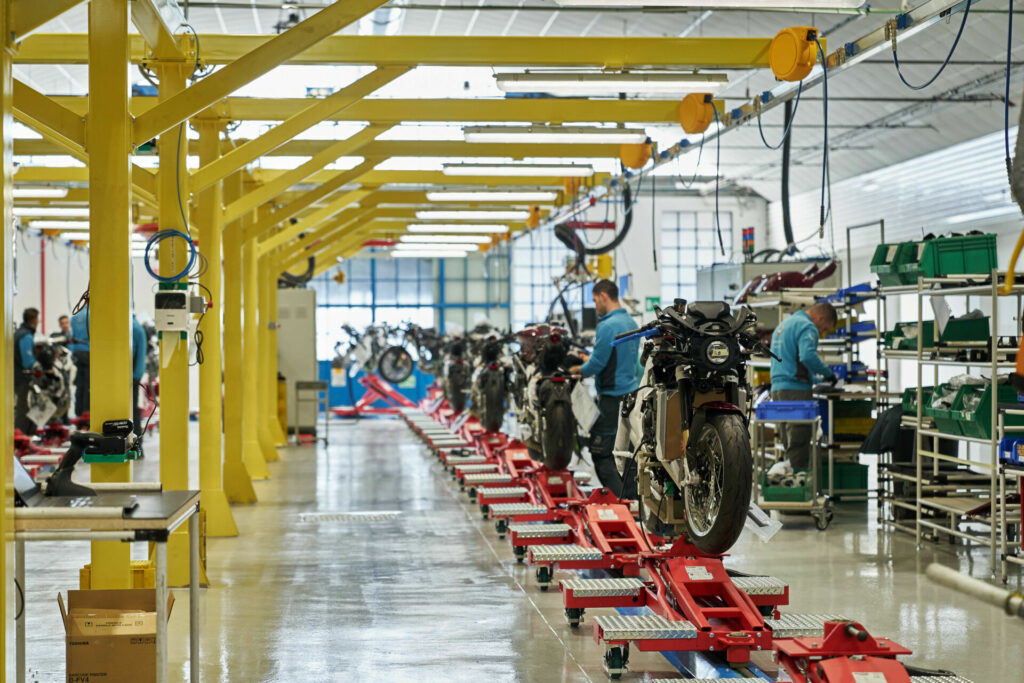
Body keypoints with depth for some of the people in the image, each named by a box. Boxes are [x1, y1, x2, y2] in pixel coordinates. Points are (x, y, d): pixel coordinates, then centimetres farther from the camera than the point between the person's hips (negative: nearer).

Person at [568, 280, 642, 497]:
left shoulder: (608, 326, -17)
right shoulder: (630, 322, 12)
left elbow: (597, 364, -16)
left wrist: (580, 370, 4)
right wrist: (590, 361, 24)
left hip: (613, 397, -9)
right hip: (632, 392, 9)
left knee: (600, 451, -7)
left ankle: (620, 501, -11)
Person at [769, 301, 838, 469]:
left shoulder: (784, 324, 22)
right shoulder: (807, 327, -9)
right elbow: (808, 356, -25)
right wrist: (828, 373, -11)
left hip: (777, 389, 9)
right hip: (796, 391, -9)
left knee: (789, 442, 11)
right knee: (799, 443, -8)